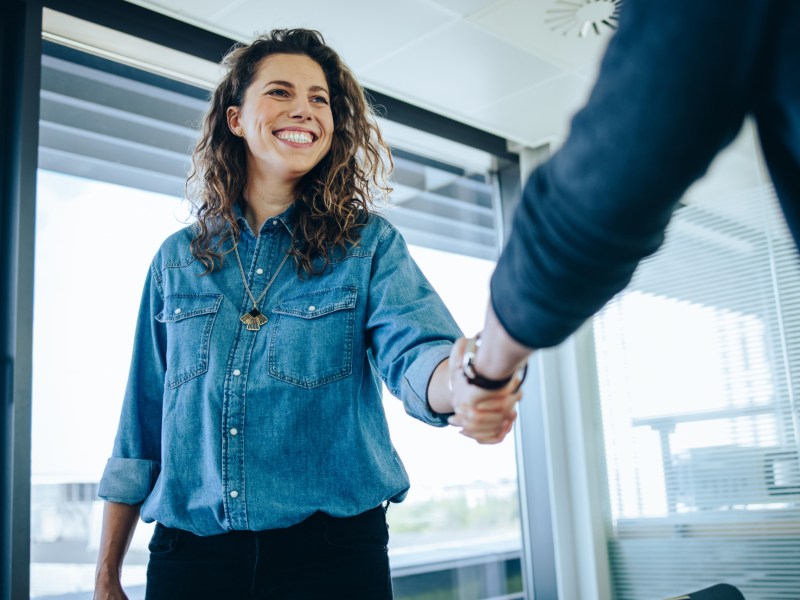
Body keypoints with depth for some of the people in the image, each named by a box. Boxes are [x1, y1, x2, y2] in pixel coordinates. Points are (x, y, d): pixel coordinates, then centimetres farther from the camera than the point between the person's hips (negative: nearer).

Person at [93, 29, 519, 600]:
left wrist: (461, 383, -43)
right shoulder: (179, 259, 7)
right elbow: (141, 427, 9)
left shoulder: (369, 245, 0)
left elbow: (413, 352, -19)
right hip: (189, 553, 3)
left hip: (332, 552, -2)